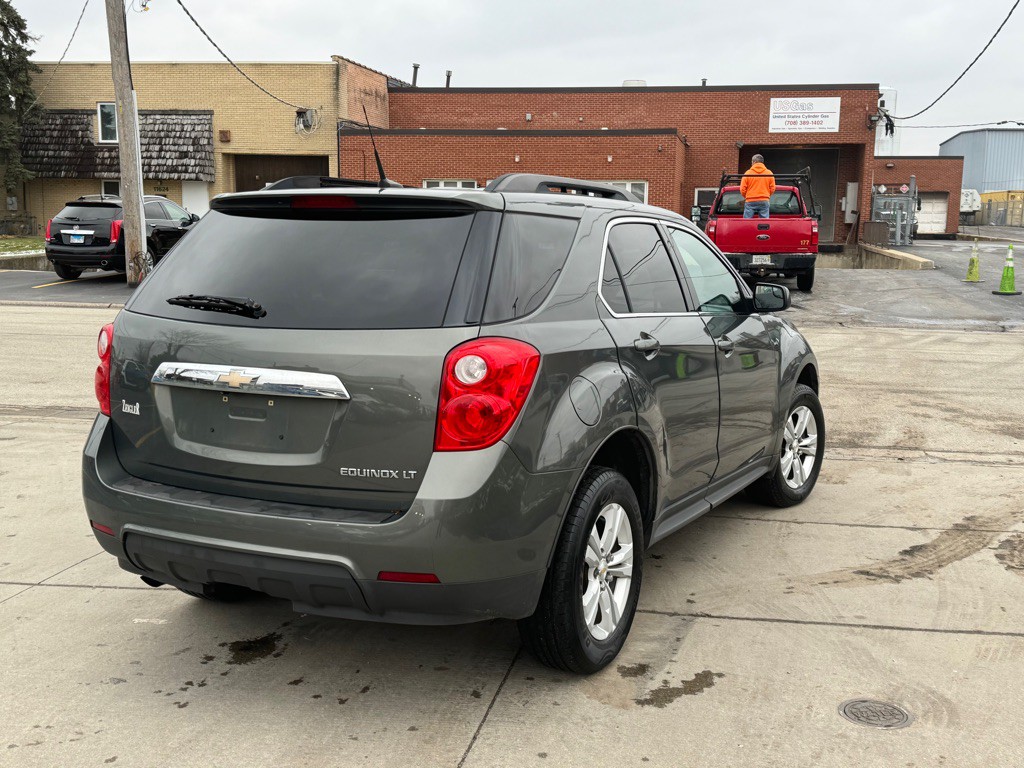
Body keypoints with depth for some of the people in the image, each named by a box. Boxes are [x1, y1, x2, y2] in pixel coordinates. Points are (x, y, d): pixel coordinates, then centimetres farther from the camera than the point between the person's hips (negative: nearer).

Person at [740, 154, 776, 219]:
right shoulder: (769, 173, 4)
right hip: (764, 201, 2)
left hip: (750, 201, -2)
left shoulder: (747, 173, -2)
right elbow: (772, 188, 4)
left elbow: (742, 189, -2)